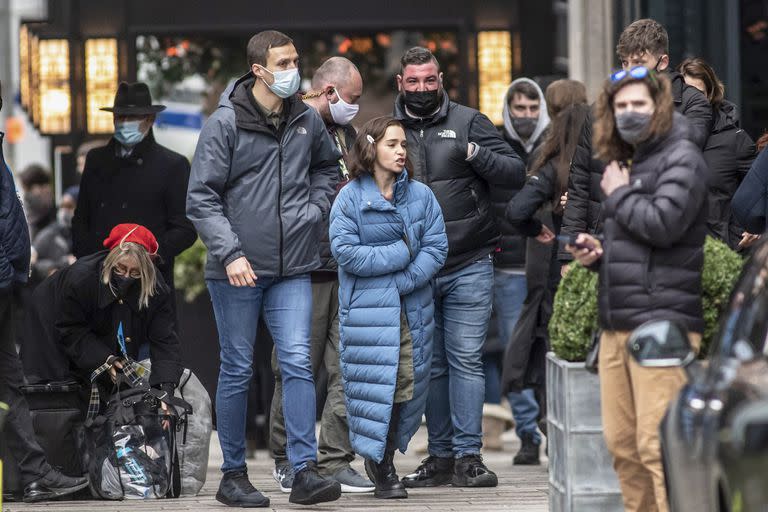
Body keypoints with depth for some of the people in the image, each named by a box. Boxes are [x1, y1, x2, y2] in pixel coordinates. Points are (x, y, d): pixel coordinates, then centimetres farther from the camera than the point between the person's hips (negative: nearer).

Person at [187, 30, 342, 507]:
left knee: (298, 363, -6)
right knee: (237, 370, 5)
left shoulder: (308, 120, 5)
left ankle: (305, 471, -7)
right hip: (238, 270, -3)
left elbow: (327, 167, 26)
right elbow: (202, 198, -9)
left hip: (293, 270, 3)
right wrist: (229, 252, -18)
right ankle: (234, 474, 15)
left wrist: (315, 209, 8)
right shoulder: (225, 123, -8)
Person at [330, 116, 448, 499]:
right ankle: (380, 466, 4)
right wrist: (399, 253, -10)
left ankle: (384, 456, 16)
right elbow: (345, 251, -10)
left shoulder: (420, 195, 7)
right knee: (375, 380, -7)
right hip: (367, 309, -3)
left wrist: (404, 280, -11)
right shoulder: (350, 197, -2)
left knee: (408, 381, 1)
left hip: (413, 308, 3)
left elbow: (436, 247, 2)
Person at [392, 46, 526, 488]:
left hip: (469, 268, -3)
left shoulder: (469, 122, 3)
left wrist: (475, 155, -17)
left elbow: (517, 172, -2)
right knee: (431, 365, 8)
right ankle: (441, 456, 15)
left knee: (466, 360, -5)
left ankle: (468, 456, -3)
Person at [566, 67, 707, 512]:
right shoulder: (628, 163, 23)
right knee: (622, 444, 8)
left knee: (658, 444, -14)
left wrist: (618, 196, -3)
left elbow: (663, 225, -19)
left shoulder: (681, 158, -4)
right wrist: (597, 253, 13)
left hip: (661, 323, -9)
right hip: (617, 325, 9)